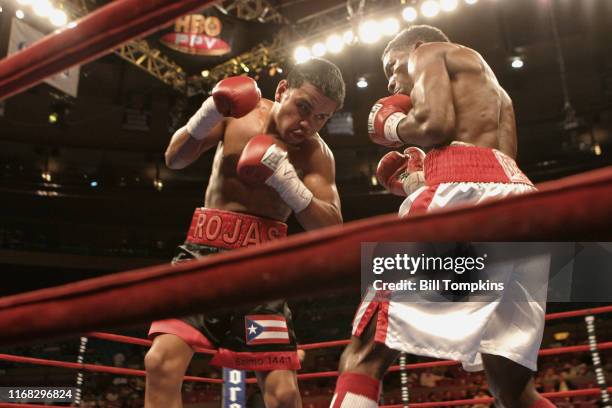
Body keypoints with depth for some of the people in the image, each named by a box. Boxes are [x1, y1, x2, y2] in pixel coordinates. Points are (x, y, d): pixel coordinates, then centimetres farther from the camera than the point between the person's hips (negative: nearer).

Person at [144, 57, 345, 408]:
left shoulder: (317, 154, -4)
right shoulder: (240, 111, 2)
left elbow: (332, 230, -11)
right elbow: (175, 159, 4)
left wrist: (288, 182, -25)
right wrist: (208, 114, -14)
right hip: (203, 250, 1)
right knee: (162, 361, -19)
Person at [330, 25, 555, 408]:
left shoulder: (429, 53, 18)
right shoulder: (494, 90, 39)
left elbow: (436, 123, -4)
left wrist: (394, 126, 16)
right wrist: (421, 183, 30)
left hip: (461, 186, -8)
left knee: (366, 353, -9)